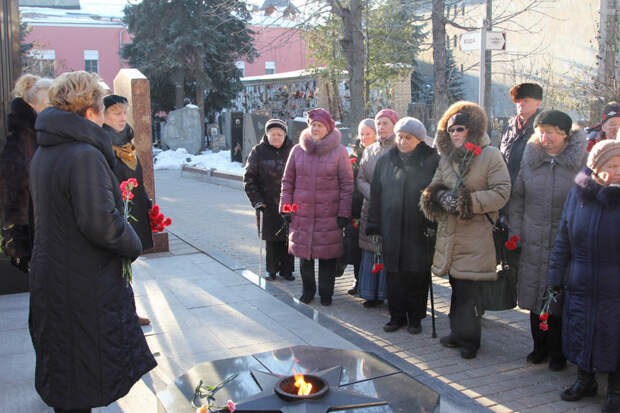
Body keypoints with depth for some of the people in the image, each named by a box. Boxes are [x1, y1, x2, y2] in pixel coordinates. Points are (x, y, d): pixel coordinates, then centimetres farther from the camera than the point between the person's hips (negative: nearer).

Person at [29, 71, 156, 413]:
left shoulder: (43, 154, 9)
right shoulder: (85, 156, -21)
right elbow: (100, 222, -27)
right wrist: (133, 246, -9)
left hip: (50, 277, 9)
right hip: (84, 286, -9)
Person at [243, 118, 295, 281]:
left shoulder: (292, 151, 1)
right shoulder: (258, 152, -1)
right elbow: (249, 178, 0)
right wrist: (256, 200, -7)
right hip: (267, 203, -1)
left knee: (287, 237, 5)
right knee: (271, 238, 3)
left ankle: (286, 269, 19)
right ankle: (272, 270, 18)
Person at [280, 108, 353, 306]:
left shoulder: (339, 152, -1)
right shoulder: (298, 150, 6)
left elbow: (347, 184, -1)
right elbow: (287, 181, 12)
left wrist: (344, 213, -6)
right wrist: (286, 208, 6)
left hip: (329, 215, -2)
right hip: (302, 214, 3)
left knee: (327, 255, 3)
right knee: (304, 254, 10)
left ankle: (326, 293, 20)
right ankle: (308, 290, 28)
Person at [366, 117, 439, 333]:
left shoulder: (432, 160, -1)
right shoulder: (385, 161, 8)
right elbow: (376, 194, 11)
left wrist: (434, 225, -7)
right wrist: (374, 224, 7)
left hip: (419, 229, -2)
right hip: (391, 229, 3)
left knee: (418, 275, 4)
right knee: (394, 275, 6)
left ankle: (415, 317, 18)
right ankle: (397, 316, 19)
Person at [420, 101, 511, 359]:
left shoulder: (490, 155, -6)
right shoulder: (446, 156, 14)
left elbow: (502, 192, -11)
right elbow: (434, 186, 17)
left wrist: (467, 202, -17)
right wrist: (441, 196, -7)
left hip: (475, 234, -5)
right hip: (449, 231, 6)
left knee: (468, 288, -2)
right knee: (457, 285, 13)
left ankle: (468, 338, 12)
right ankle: (459, 332, 26)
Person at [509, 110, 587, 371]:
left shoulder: (581, 161, -6)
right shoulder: (530, 159, 5)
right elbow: (517, 198, 10)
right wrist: (515, 233, 5)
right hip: (533, 242, 3)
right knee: (535, 296, 11)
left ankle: (557, 353, 22)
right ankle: (540, 347, 29)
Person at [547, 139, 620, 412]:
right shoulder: (577, 195, 0)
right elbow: (563, 241, 8)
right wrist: (556, 278, 8)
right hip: (579, 287, 3)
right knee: (580, 336, 14)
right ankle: (585, 381, 37)